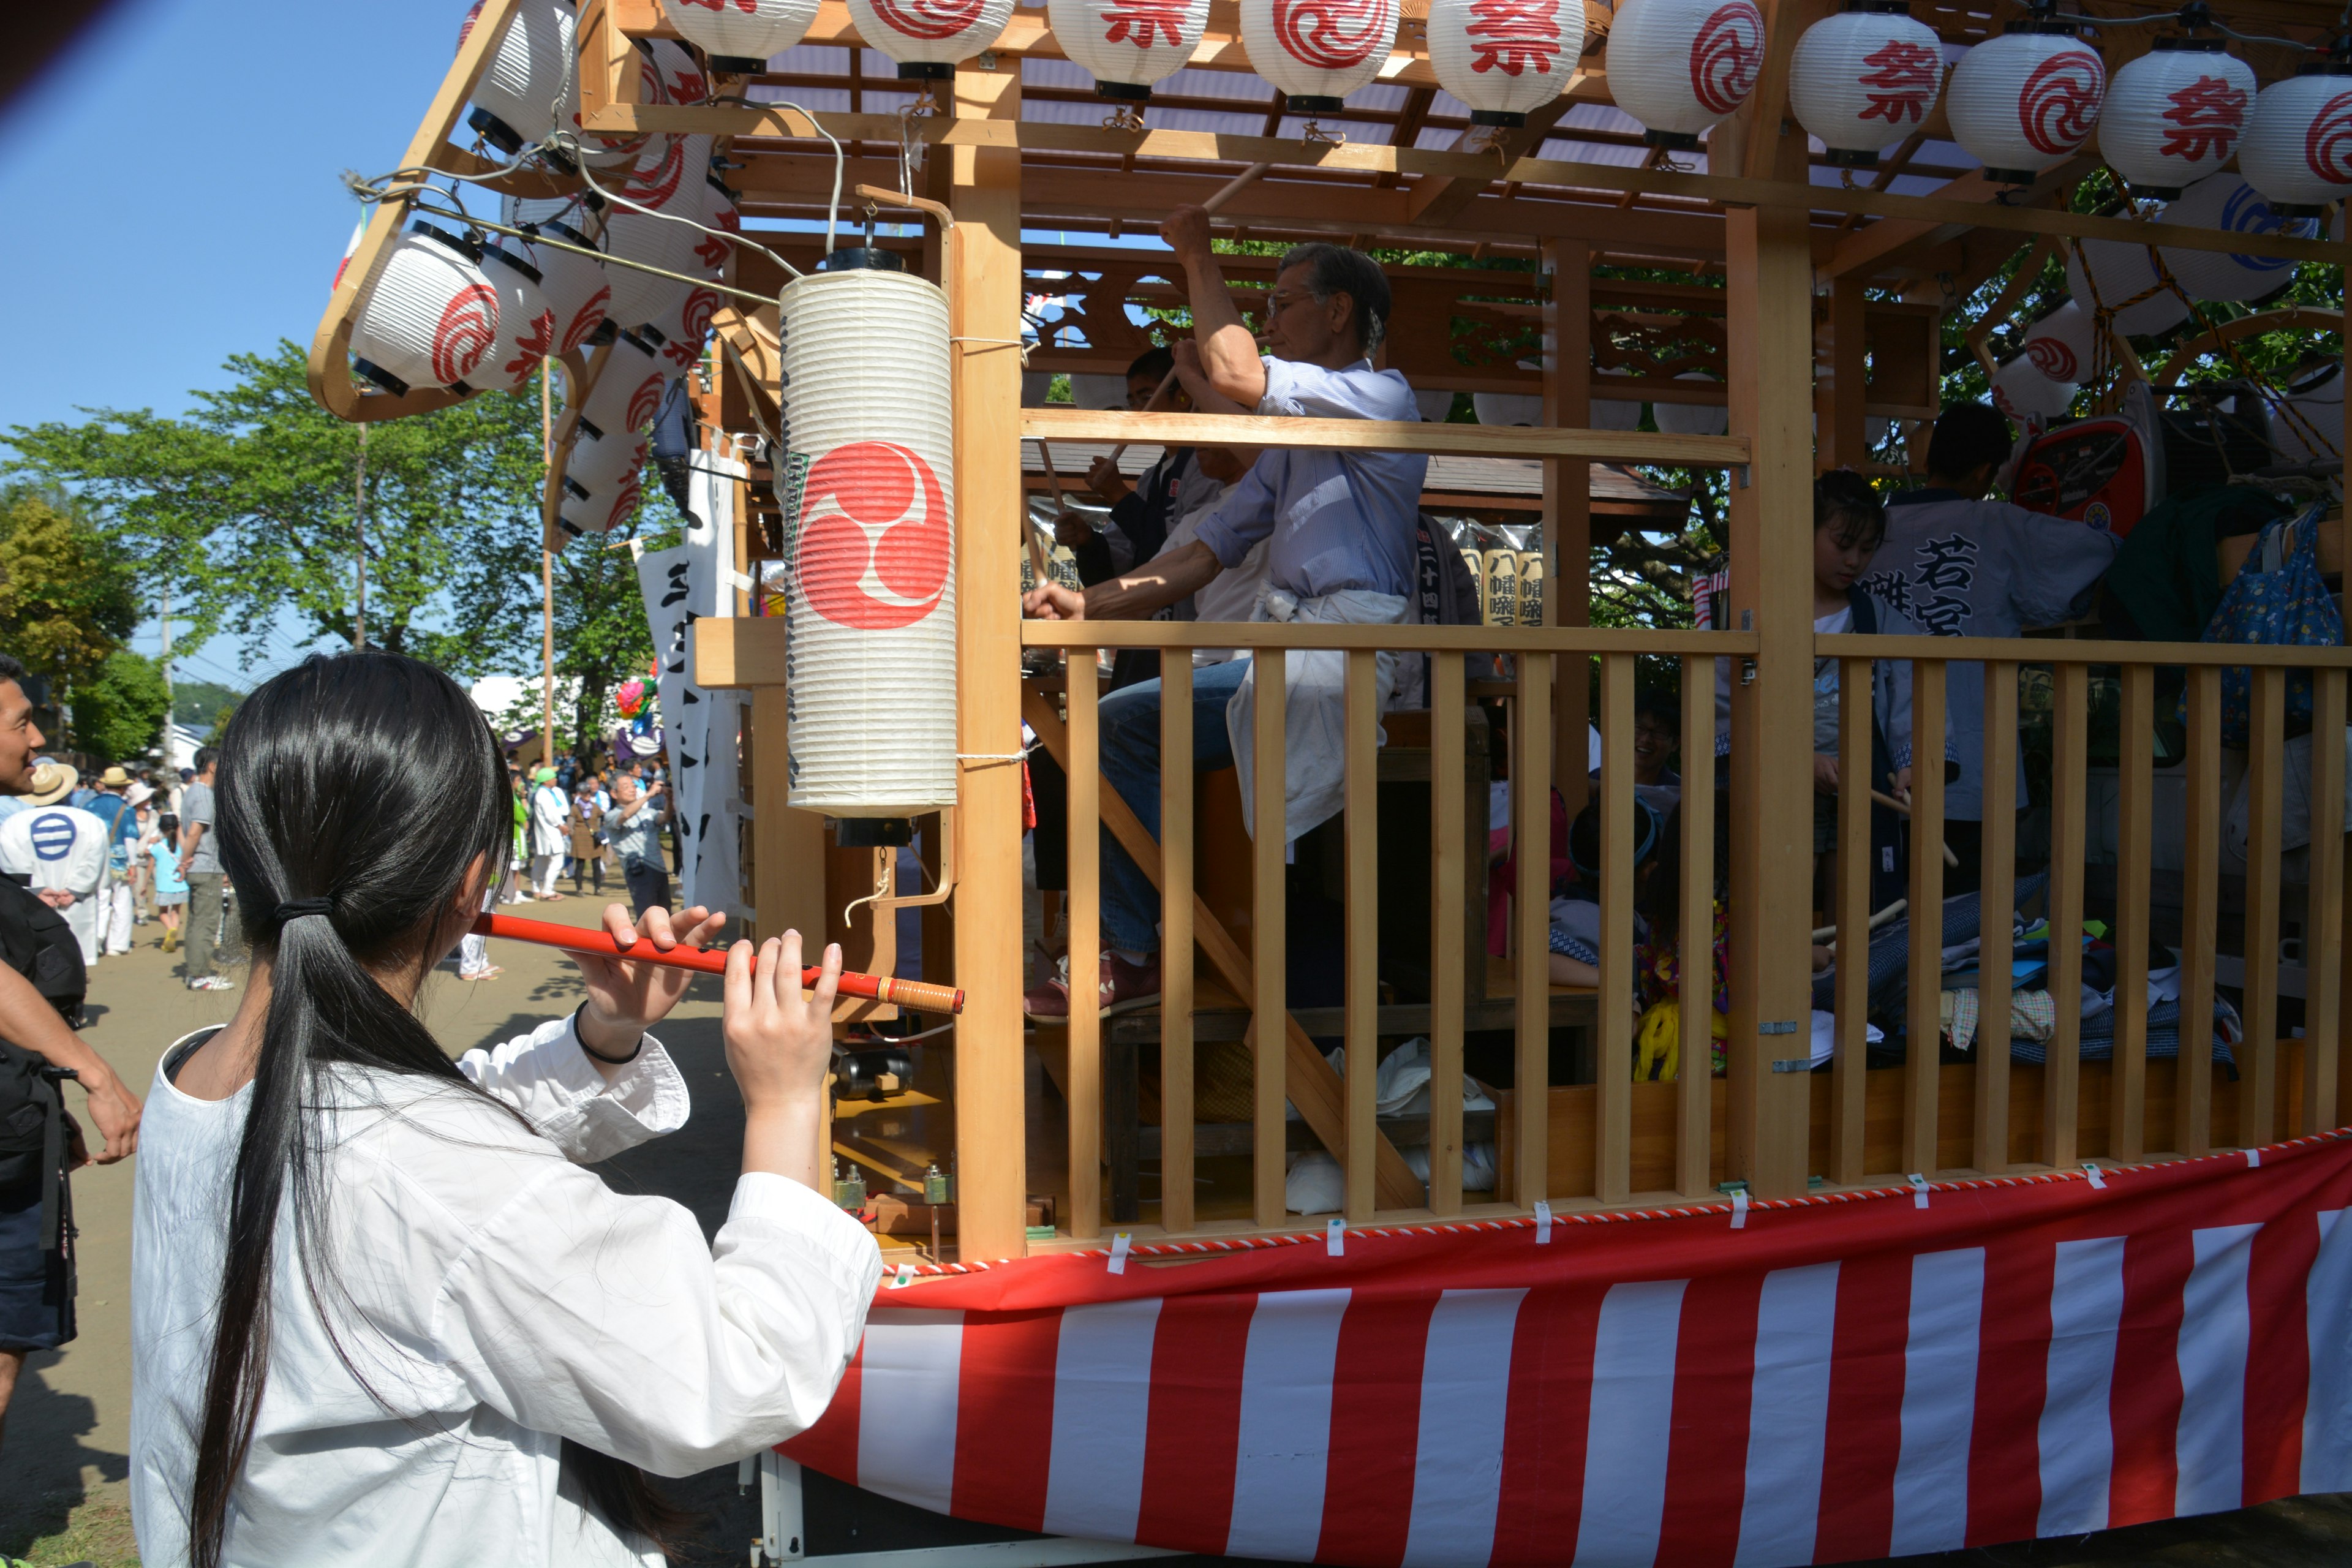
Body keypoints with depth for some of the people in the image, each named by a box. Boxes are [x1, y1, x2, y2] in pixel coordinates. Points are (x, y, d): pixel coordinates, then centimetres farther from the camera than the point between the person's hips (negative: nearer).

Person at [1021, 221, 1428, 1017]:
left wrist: (1197, 255, -1)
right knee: (1116, 722, 0)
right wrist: (1087, 605, 8)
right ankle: (1133, 952, -1)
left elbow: (1239, 377, -16)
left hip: (1345, 659, -9)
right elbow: (1206, 555, 20)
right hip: (1277, 659, 9)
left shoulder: (1384, 397, -1)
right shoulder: (1293, 443, 28)